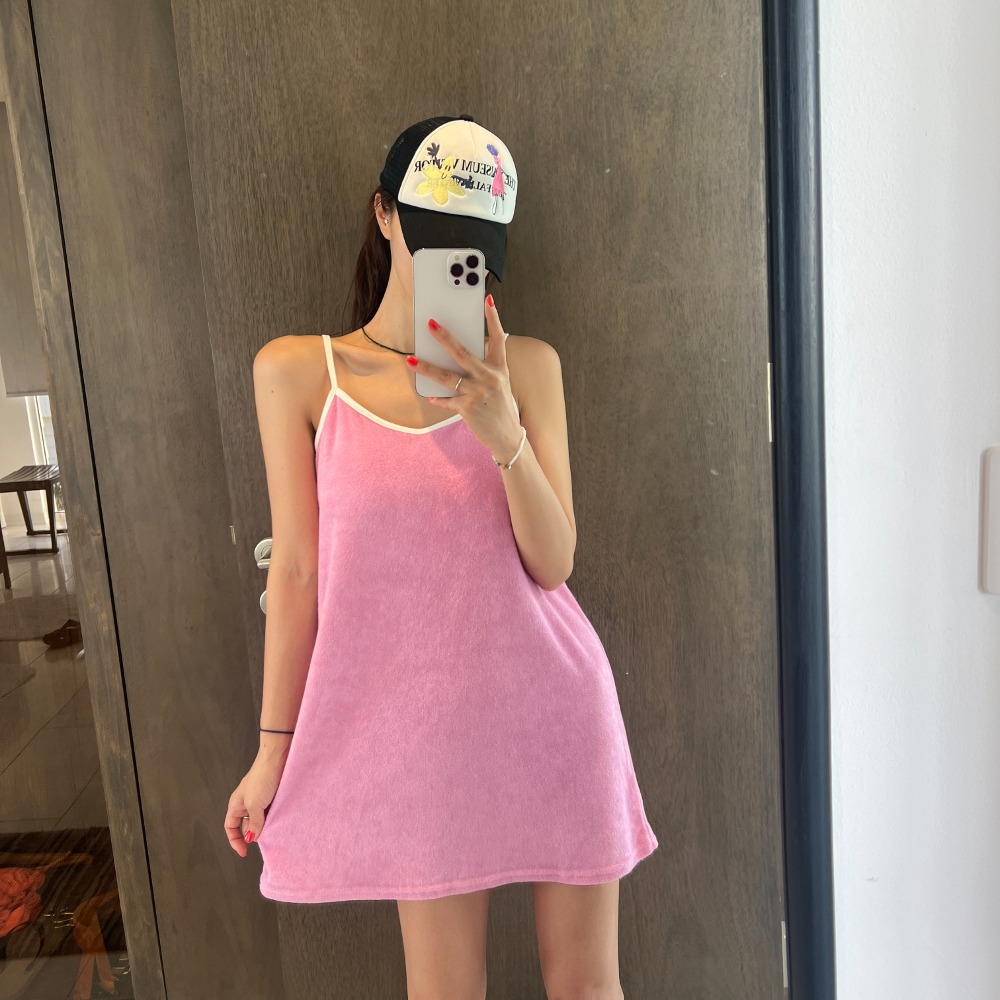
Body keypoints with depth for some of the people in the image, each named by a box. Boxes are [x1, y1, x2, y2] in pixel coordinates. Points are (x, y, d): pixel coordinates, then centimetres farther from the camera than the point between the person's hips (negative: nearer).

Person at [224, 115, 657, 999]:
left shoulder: (527, 366, -1)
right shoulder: (297, 372, -3)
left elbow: (553, 562, -5)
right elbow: (297, 570, 0)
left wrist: (505, 434, -22)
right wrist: (274, 746, 4)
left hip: (552, 707, 1)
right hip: (424, 723, -1)